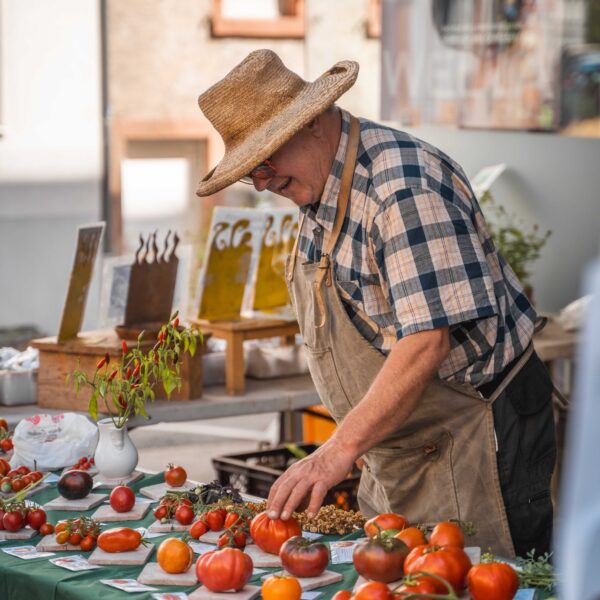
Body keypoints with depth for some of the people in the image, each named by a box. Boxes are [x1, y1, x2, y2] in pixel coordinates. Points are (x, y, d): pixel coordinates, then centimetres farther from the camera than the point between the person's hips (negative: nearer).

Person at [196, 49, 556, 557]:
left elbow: (427, 342, -30)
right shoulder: (316, 187, 7)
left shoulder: (405, 183, -24)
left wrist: (342, 448, -30)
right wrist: (350, 443, 8)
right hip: (396, 448, 9)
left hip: (473, 435, -9)